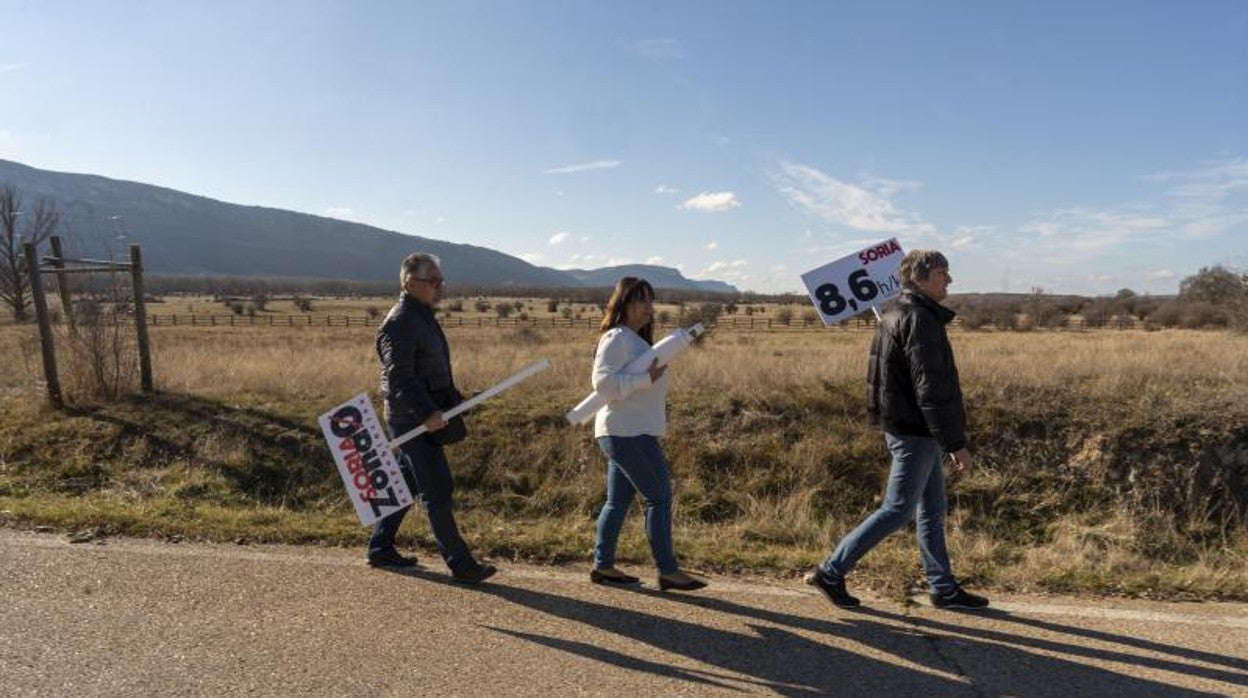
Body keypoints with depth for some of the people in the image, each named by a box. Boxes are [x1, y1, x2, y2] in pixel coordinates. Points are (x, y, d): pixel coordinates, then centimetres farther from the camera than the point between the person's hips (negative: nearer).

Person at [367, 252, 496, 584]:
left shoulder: (423, 317, 16)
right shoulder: (399, 323, -17)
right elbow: (399, 376, -26)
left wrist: (455, 398, 25)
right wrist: (426, 412, -32)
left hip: (426, 415, 10)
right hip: (414, 420, -10)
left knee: (405, 483, 18)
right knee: (437, 491, -5)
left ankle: (380, 548, 31)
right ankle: (460, 563, 1)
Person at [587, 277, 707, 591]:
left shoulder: (636, 340, 19)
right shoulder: (617, 338, -12)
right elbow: (603, 382, -23)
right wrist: (647, 378, -23)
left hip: (631, 433, 10)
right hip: (627, 432, -10)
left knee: (618, 501, 13)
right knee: (660, 497, -7)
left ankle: (603, 566, 21)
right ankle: (668, 571, 0)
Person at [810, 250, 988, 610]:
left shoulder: (893, 316, 13)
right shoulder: (920, 320, -18)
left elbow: (879, 378, 18)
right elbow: (931, 389, -23)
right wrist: (956, 443, -20)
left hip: (908, 429, 10)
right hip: (916, 432, -10)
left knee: (932, 510, 16)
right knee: (897, 510, -2)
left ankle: (943, 588, 27)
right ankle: (831, 572, 4)